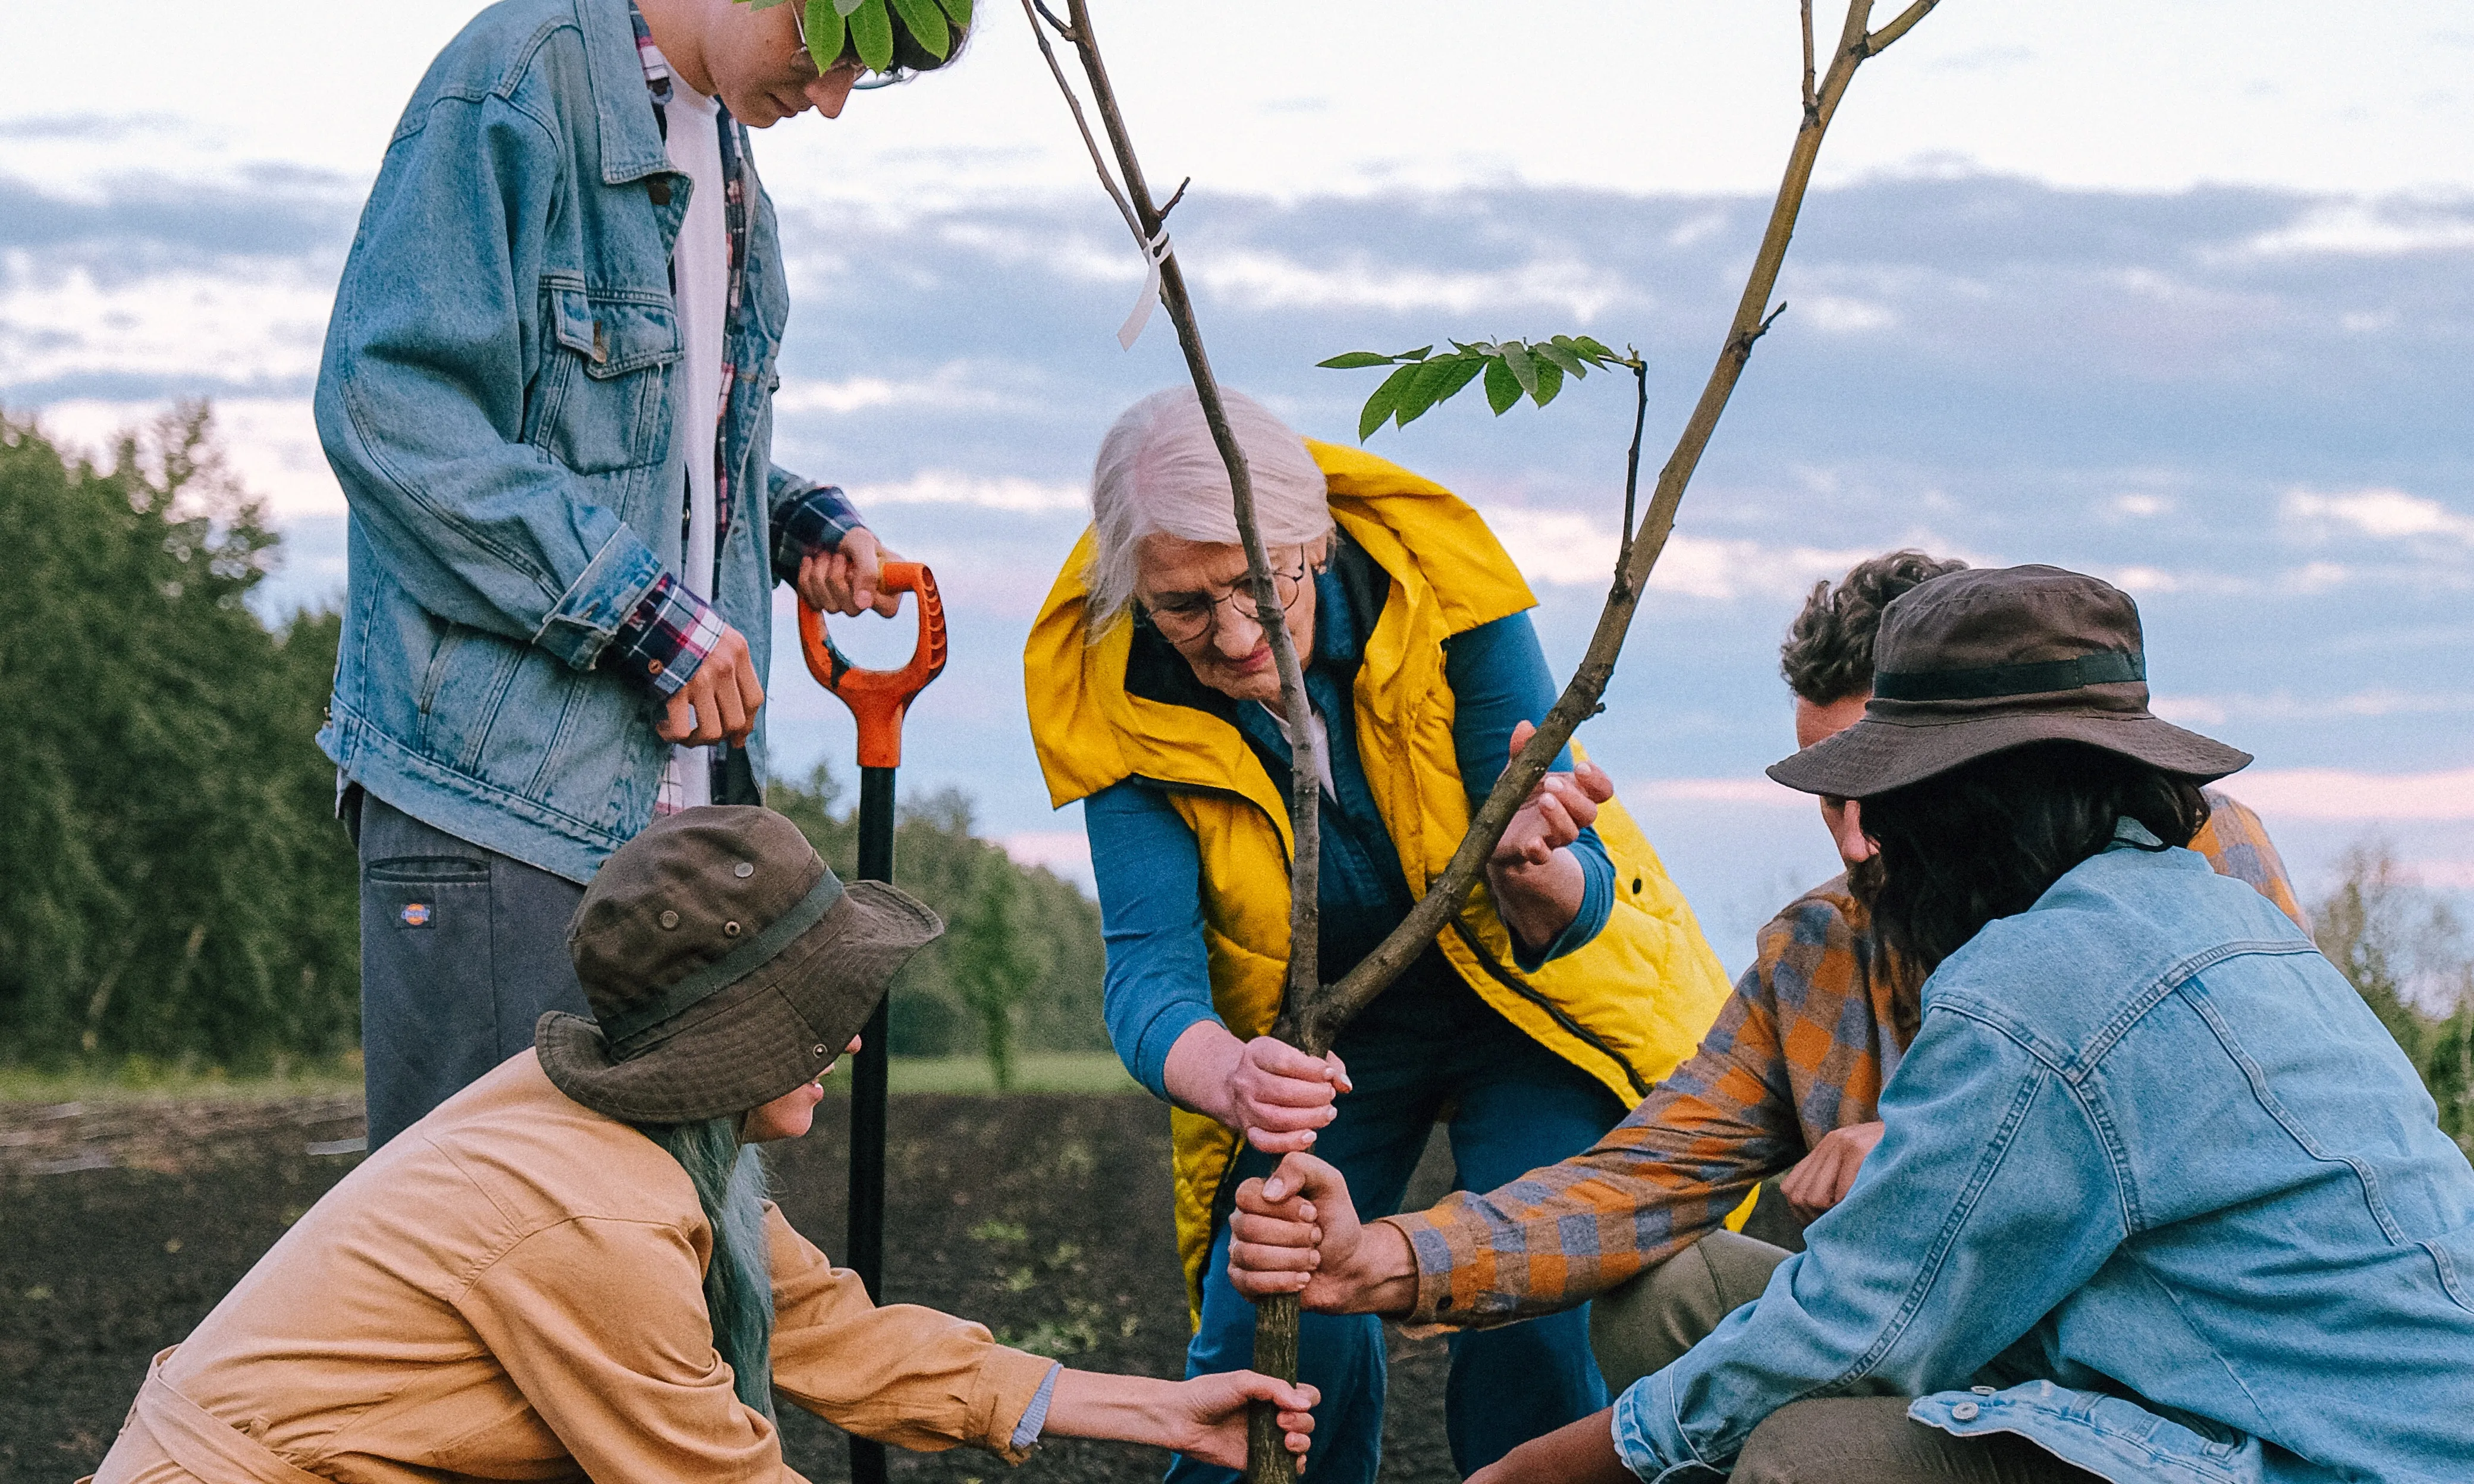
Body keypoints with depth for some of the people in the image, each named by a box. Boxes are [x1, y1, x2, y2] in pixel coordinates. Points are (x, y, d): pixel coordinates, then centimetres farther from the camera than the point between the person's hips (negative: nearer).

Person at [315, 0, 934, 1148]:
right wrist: (642, 610, -19)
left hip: (682, 789, 9)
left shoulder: (723, 150, 17)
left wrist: (802, 520, 7)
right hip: (501, 784, -9)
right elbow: (389, 407, -20)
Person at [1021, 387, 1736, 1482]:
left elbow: (1569, 911, -25)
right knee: (1272, 1322, -17)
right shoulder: (1113, 699, -22)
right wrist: (1233, 1083, -52)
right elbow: (1148, 969, -29)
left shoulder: (1435, 587, -27)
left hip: (1525, 989, -1)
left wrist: (1534, 872, -50)